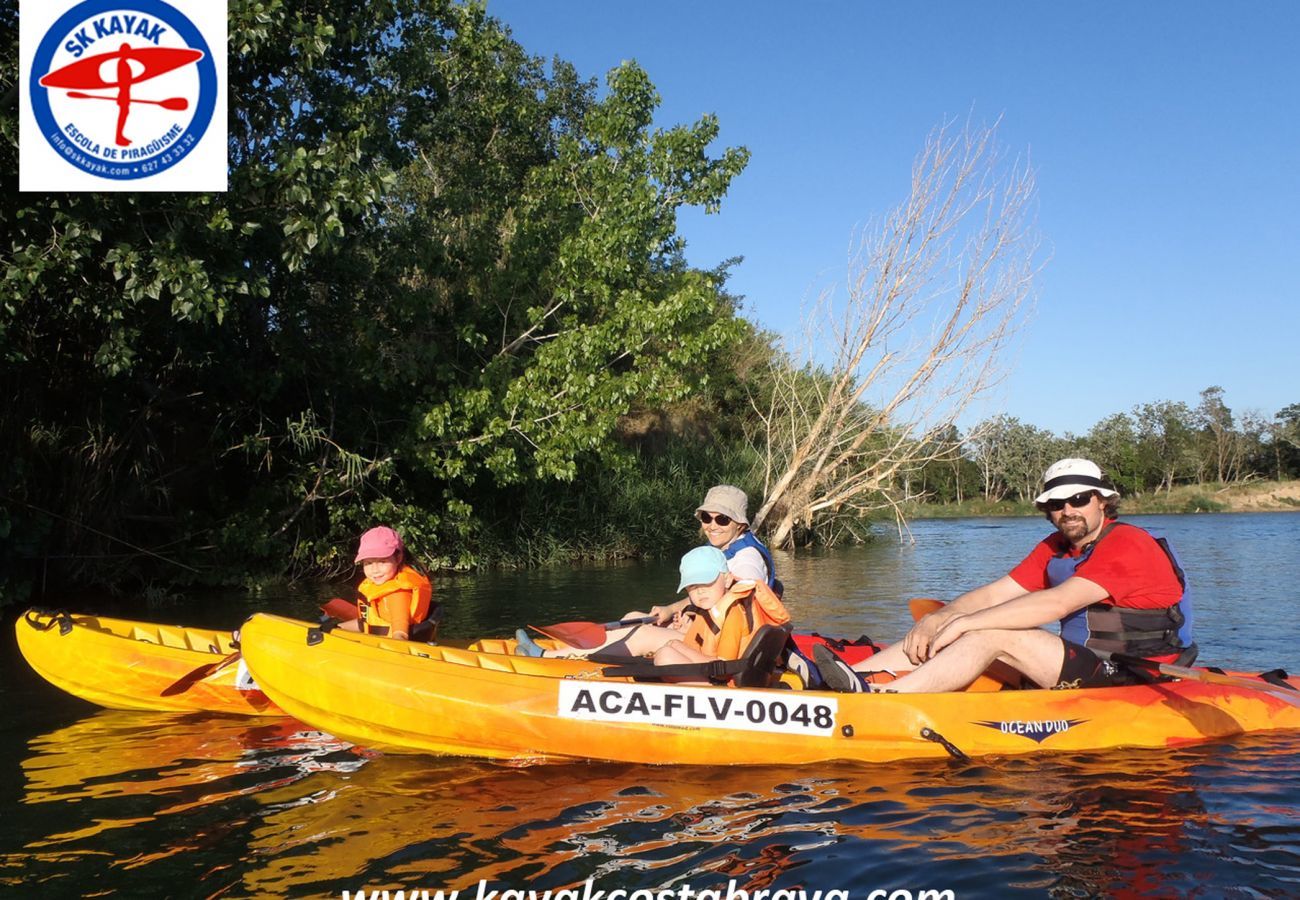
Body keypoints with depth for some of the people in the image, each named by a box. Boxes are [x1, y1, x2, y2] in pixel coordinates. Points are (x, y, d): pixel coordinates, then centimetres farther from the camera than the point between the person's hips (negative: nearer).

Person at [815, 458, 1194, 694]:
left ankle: (876, 703, -36)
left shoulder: (1127, 545, -14)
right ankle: (857, 676, -19)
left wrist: (964, 622, -26)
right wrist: (938, 619, -15)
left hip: (1133, 685, -8)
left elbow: (1056, 604, -26)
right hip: (1085, 670, 8)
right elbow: (995, 593, 3)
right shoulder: (1055, 548, 13)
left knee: (994, 634, -24)